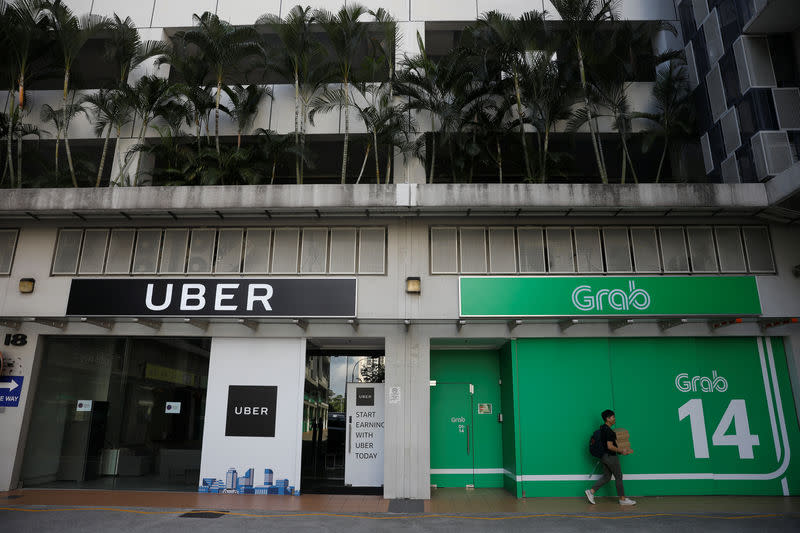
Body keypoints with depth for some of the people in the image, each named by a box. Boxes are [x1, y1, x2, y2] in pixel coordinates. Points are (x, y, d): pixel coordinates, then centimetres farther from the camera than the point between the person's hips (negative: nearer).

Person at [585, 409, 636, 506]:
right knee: (618, 477, 5)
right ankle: (622, 499, 16)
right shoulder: (609, 431, -21)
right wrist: (621, 450, -11)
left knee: (606, 477, 14)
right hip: (611, 457, -9)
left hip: (604, 456, 10)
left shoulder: (602, 428, 10)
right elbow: (610, 446, -24)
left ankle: (591, 491, 8)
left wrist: (621, 450, 22)